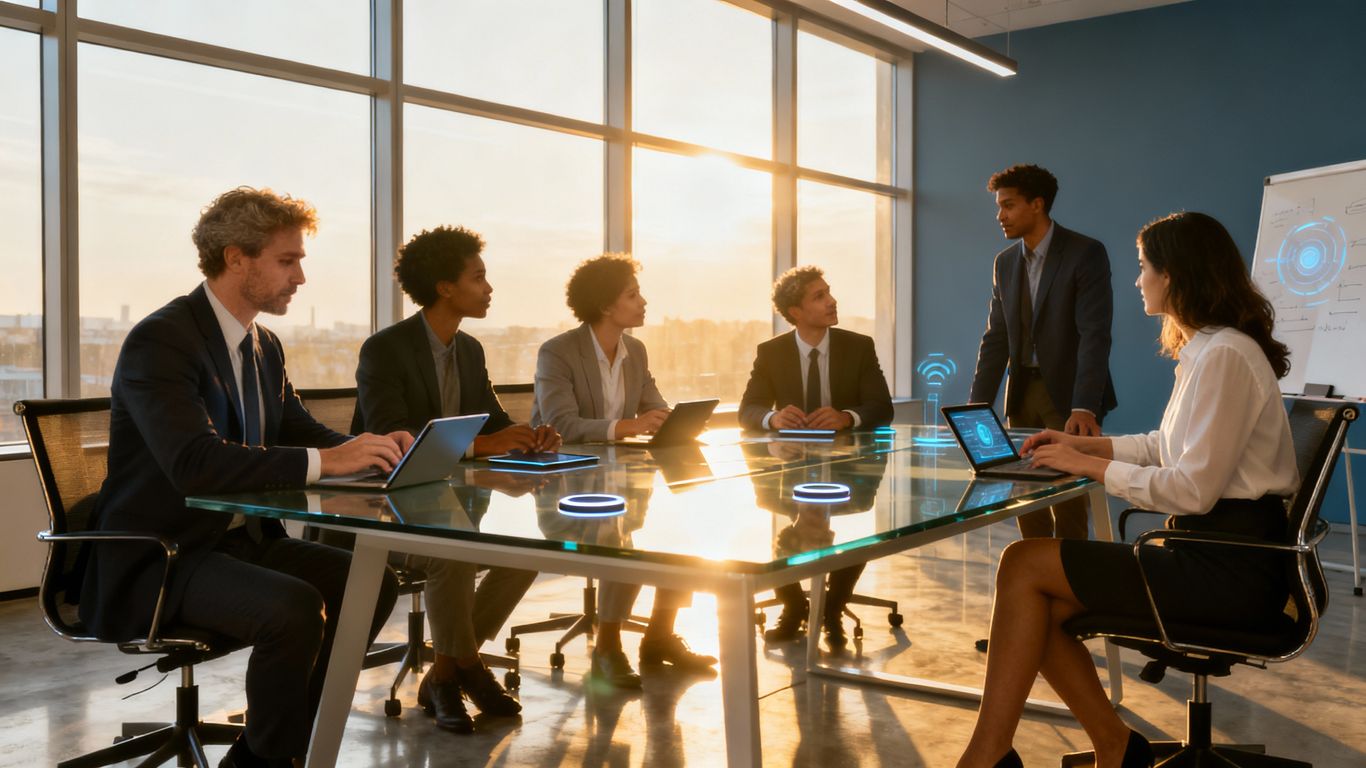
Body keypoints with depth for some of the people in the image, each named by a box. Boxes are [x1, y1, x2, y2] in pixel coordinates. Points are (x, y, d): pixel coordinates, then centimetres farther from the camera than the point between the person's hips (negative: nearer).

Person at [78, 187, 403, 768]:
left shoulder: (265, 347, 10)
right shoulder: (158, 341, -18)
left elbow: (300, 432, 13)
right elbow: (194, 462, -31)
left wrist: (368, 449, -9)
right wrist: (326, 461, -35)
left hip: (242, 538, 9)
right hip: (159, 559, -9)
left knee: (370, 582, -5)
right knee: (295, 606, -30)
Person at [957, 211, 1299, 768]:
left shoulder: (1223, 357, -18)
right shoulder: (1203, 349, 14)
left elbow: (1193, 489, -22)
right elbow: (1168, 447, 21)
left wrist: (1091, 466, -13)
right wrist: (1087, 445, 12)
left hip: (1231, 570, -9)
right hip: (1211, 548, 9)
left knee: (1024, 564, -13)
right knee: (1040, 609, -2)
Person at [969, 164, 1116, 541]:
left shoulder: (1086, 253, -10)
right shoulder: (1005, 262, 10)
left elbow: (1094, 335, -18)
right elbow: (996, 338, 10)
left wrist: (1084, 407, -28)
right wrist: (976, 409, 2)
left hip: (1067, 393, -6)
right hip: (1023, 393, 6)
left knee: (1067, 500, -5)